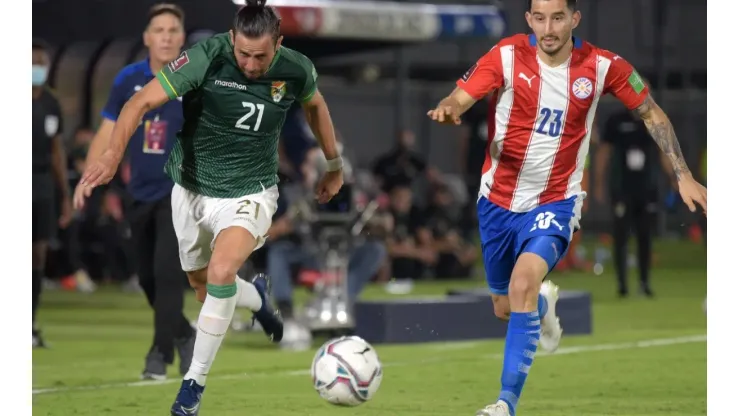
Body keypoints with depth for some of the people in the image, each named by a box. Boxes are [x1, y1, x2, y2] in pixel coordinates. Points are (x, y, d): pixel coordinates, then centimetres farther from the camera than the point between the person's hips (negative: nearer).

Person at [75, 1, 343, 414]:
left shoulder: (296, 70, -15)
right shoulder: (207, 57, -24)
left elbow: (315, 105, 10)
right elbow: (143, 101, -28)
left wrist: (335, 166, 17)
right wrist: (113, 154, -43)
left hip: (248, 193, -1)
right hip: (192, 190, 1)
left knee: (221, 272, -27)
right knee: (204, 288, 17)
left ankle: (196, 381, -12)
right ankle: (258, 297, 53)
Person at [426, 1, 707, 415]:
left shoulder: (602, 66, -11)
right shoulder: (506, 56, -13)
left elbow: (652, 113, 2)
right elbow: (461, 98, -21)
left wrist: (684, 176, 1)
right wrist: (448, 109, -46)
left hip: (555, 202, -2)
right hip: (498, 200, 2)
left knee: (522, 284, -28)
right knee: (505, 308, 16)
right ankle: (545, 302, 55)